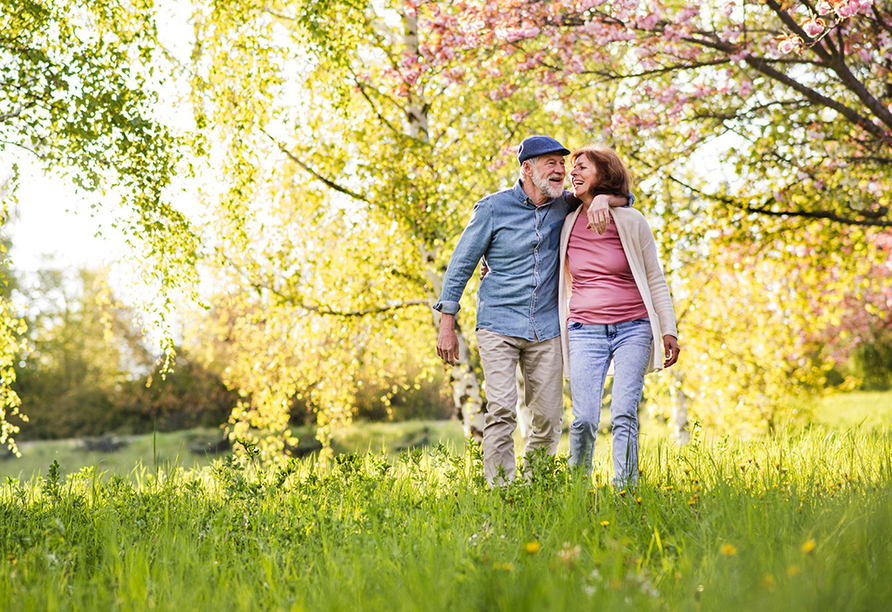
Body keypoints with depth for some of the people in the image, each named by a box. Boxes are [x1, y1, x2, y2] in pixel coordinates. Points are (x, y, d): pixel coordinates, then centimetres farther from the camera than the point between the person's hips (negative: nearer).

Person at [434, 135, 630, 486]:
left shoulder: (564, 206, 6)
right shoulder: (493, 208, -4)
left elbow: (624, 197, 12)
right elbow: (460, 265, 2)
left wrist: (600, 199, -13)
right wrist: (447, 326, -1)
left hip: (547, 329, 4)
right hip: (498, 325, -4)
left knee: (548, 419, 3)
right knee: (501, 410, -17)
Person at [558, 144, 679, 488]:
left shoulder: (631, 221, 1)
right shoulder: (568, 224, 7)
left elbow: (655, 280, 6)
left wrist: (669, 330, 0)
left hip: (633, 329, -1)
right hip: (585, 330, 2)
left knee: (624, 414, -11)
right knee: (584, 419, -6)